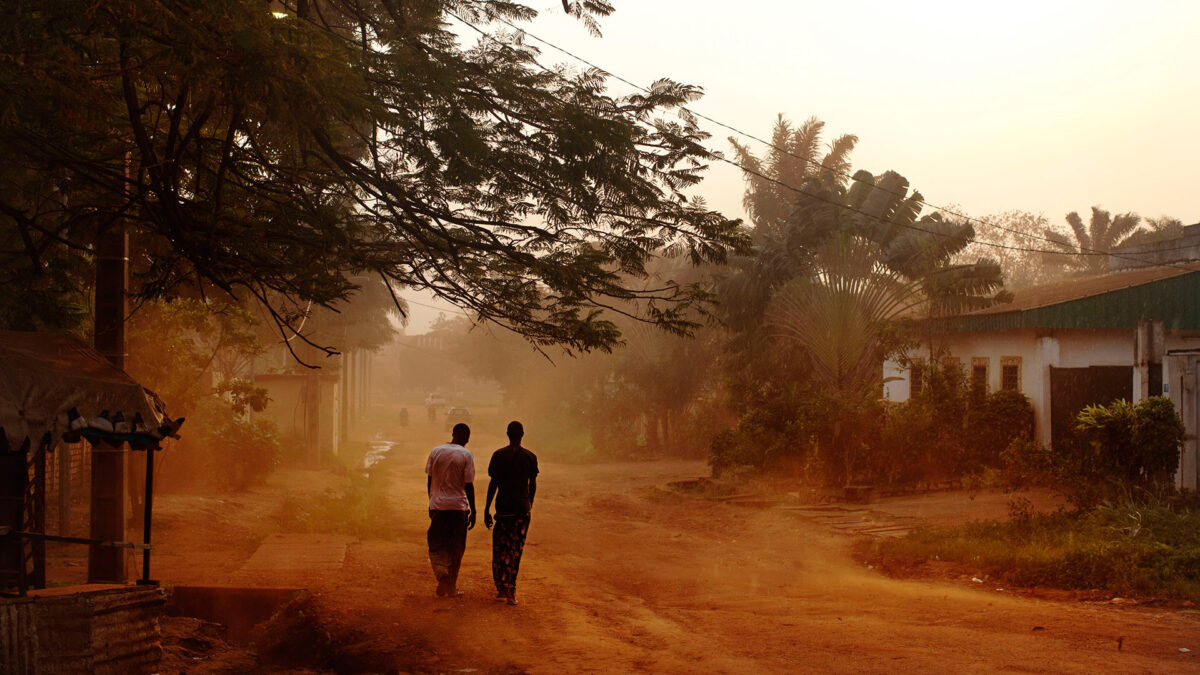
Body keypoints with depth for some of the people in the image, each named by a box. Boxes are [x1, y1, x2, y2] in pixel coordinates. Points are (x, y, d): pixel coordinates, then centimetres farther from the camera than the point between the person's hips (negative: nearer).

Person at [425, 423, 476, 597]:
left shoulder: (435, 451, 5)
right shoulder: (466, 455, -6)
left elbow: (429, 481, 8)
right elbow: (469, 486, -7)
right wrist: (473, 511, -1)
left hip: (437, 506, 2)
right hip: (458, 507, -2)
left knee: (436, 547, 10)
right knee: (455, 550, 9)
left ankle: (442, 576, -14)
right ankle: (452, 588, 14)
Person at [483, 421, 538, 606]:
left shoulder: (498, 455, -2)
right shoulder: (530, 457, 1)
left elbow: (493, 483, -3)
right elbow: (533, 484, 6)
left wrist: (487, 509, 1)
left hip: (503, 507, -1)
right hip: (522, 508, 1)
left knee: (499, 549, 11)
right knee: (516, 549, 4)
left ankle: (501, 589, 12)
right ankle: (510, 591, 1)